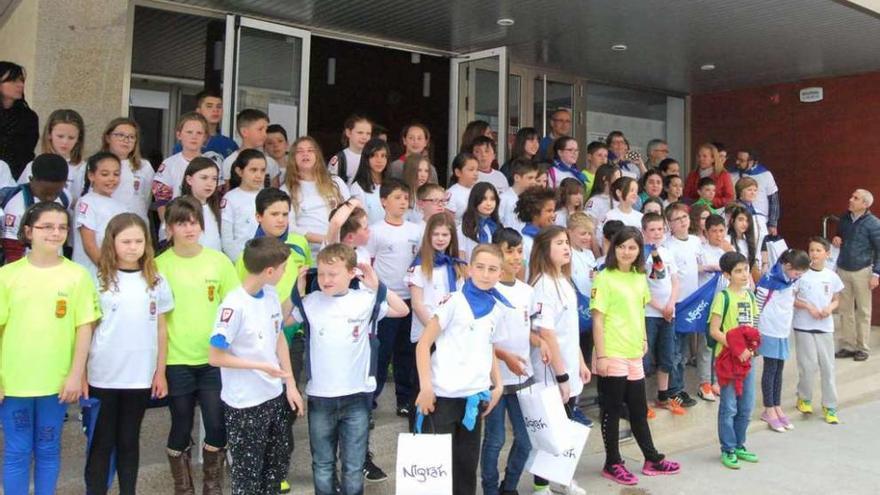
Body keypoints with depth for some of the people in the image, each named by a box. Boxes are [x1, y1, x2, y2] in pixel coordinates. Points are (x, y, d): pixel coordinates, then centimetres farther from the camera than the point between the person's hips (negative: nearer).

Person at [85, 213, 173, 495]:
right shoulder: (99, 281, -4)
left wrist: (160, 372, 5)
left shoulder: (156, 281, 2)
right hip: (102, 376, -2)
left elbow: (160, 329, 7)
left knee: (129, 441, 13)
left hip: (140, 376, 2)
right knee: (102, 442, 8)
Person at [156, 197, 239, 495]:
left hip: (214, 359, 1)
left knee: (217, 425, 5)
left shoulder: (219, 261, -1)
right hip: (176, 361, -1)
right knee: (181, 428, 10)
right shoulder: (160, 265, -4)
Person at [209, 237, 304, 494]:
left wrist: (290, 385, 5)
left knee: (279, 462, 21)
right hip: (245, 404, -7)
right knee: (248, 471, 11)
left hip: (276, 395, 7)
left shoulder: (272, 294, -2)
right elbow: (215, 357, -19)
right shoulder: (234, 306, -23)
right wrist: (261, 366, -19)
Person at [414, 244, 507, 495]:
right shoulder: (454, 302, -9)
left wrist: (498, 384, 11)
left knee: (467, 463, 15)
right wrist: (426, 388, -16)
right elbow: (423, 344, -9)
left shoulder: (497, 308, 7)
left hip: (475, 396, 5)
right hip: (444, 396, -5)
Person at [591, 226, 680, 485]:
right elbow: (598, 319, -14)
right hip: (612, 355, -6)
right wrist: (601, 356, -17)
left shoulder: (640, 277, 8)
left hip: (634, 354, 6)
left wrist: (644, 339, 16)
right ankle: (613, 464, 18)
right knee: (612, 410, 6)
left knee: (639, 410, 18)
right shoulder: (605, 278, -12)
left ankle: (652, 459, 30)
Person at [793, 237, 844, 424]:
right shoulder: (801, 273, -7)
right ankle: (804, 398, 22)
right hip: (803, 326, -3)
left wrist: (830, 308, -9)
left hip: (825, 327, 3)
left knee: (827, 366, 5)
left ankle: (829, 406, 16)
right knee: (808, 365, -2)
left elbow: (836, 300, 12)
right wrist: (808, 306, -16)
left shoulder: (832, 276, 2)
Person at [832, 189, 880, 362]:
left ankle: (862, 348, 14)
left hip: (862, 271, -5)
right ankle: (847, 345, 17)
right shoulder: (844, 218, 5)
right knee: (845, 310, 9)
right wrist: (836, 240, -2)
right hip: (842, 269, 5)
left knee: (863, 311, 5)